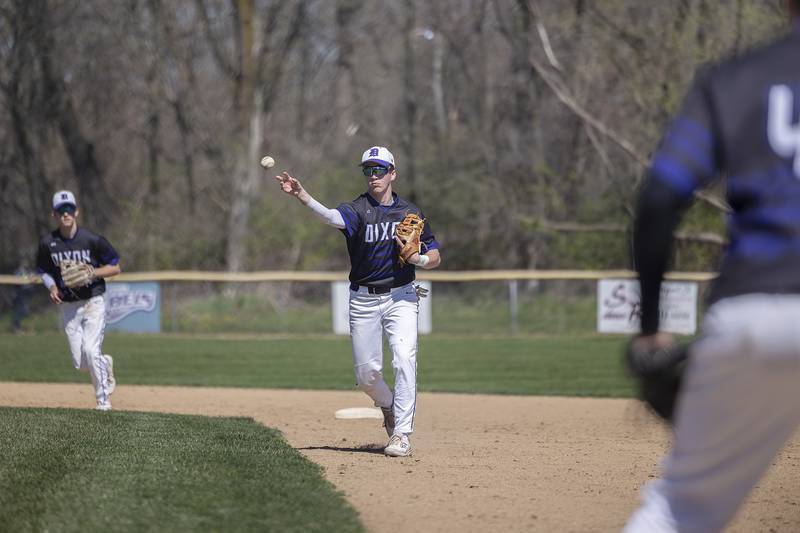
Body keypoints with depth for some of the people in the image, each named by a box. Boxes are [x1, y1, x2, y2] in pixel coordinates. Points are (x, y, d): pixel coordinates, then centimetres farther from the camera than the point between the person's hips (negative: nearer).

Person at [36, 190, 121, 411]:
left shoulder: (92, 240, -10)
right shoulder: (48, 244, -2)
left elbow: (115, 268, -2)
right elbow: (44, 271, 14)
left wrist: (92, 273, -18)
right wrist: (52, 287, -6)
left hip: (93, 303, -3)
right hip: (68, 307, 3)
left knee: (90, 351, -18)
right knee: (80, 363, 1)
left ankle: (103, 399, -2)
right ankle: (105, 364, 36)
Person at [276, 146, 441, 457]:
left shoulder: (410, 213, 3)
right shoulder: (357, 209, -4)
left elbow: (435, 258, 8)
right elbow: (333, 218, -29)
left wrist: (417, 258, -16)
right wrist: (302, 197, -48)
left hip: (400, 297, 0)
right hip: (363, 300, 0)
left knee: (404, 360, -18)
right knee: (366, 373, 4)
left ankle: (401, 435, -16)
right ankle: (389, 406, 36)